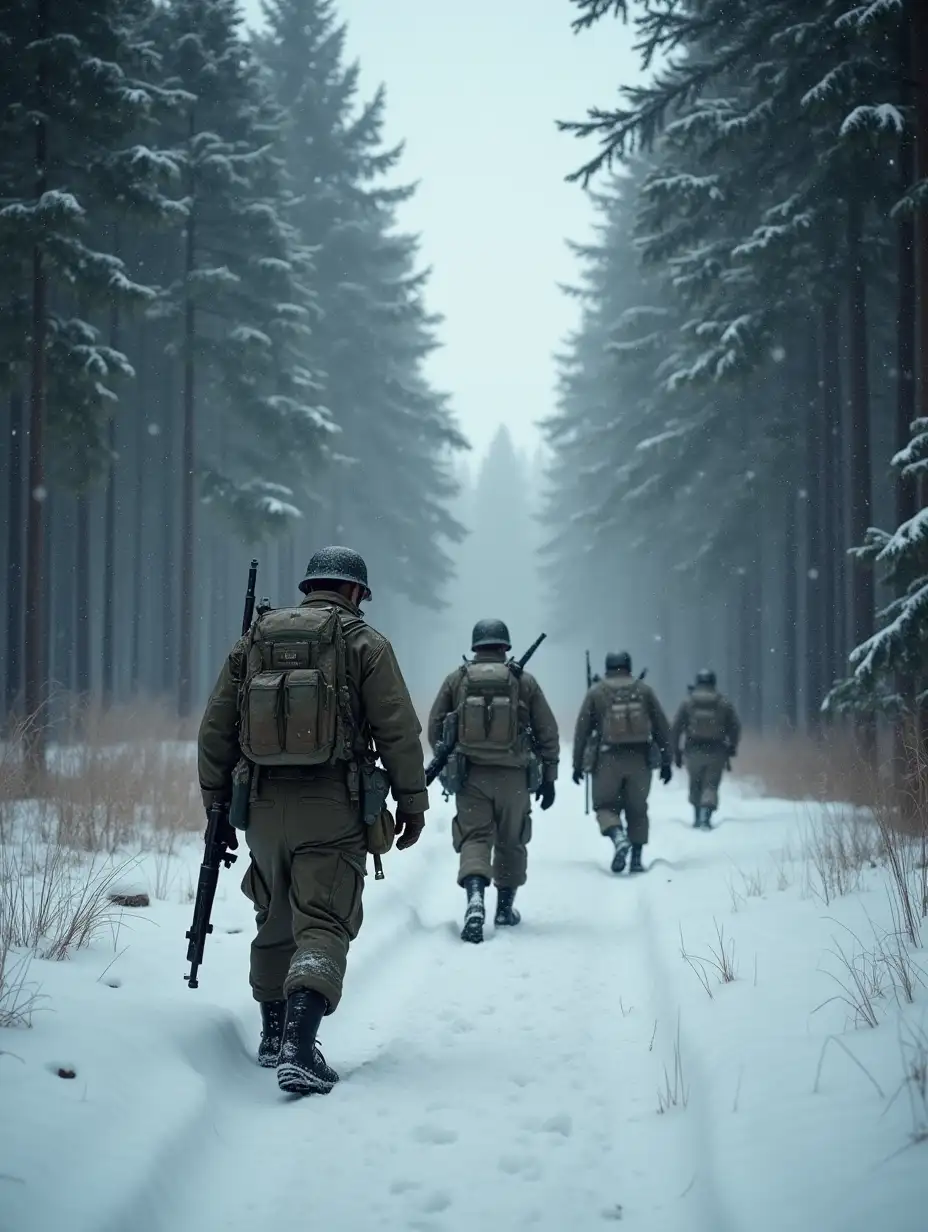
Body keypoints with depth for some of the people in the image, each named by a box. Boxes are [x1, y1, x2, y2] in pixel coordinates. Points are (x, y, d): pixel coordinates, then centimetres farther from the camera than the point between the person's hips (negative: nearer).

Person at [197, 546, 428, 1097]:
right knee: (323, 926, -6)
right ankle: (298, 1048, -23)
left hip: (262, 804, 4)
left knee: (275, 924, 21)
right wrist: (412, 802, 4)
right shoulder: (364, 642, 0)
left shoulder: (254, 640, 12)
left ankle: (275, 1036, 31)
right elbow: (399, 732, -5)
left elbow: (216, 730, 13)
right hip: (332, 808, -4)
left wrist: (217, 804, 20)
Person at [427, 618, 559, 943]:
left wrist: (446, 763, 25)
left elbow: (435, 728, 8)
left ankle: (475, 897, -27)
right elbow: (547, 733, 4)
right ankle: (505, 908, 25)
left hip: (470, 775, 0)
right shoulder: (524, 682, 2)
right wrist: (548, 776, 12)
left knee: (474, 838, -1)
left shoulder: (456, 679, 3)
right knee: (511, 842, 16)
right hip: (514, 777, 0)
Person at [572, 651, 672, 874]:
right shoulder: (644, 690, 7)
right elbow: (662, 728, 7)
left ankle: (618, 836, -20)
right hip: (640, 759, 2)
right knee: (637, 809, 13)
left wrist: (578, 764, 6)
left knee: (605, 805, 8)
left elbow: (582, 730, 1)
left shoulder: (596, 692, 3)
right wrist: (666, 761, 11)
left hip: (608, 759, -2)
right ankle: (636, 858, 9)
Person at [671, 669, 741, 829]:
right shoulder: (724, 703, 3)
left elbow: (675, 729, 0)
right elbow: (735, 728, 2)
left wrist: (676, 752, 7)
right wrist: (731, 749, 14)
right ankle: (706, 813, -22)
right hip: (717, 752, -1)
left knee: (695, 785, 18)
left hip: (693, 751, 1)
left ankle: (698, 818, 19)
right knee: (711, 786, 0)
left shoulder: (688, 703, 2)